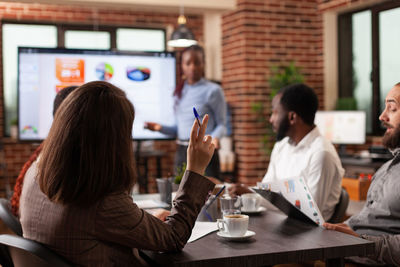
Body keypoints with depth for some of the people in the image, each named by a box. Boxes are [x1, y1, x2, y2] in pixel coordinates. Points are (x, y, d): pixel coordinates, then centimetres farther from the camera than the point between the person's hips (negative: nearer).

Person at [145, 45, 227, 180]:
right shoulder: (180, 92, 13)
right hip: (182, 152, 5)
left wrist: (214, 137, -24)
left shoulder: (213, 90, -4)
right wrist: (161, 128, 2)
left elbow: (221, 124, -4)